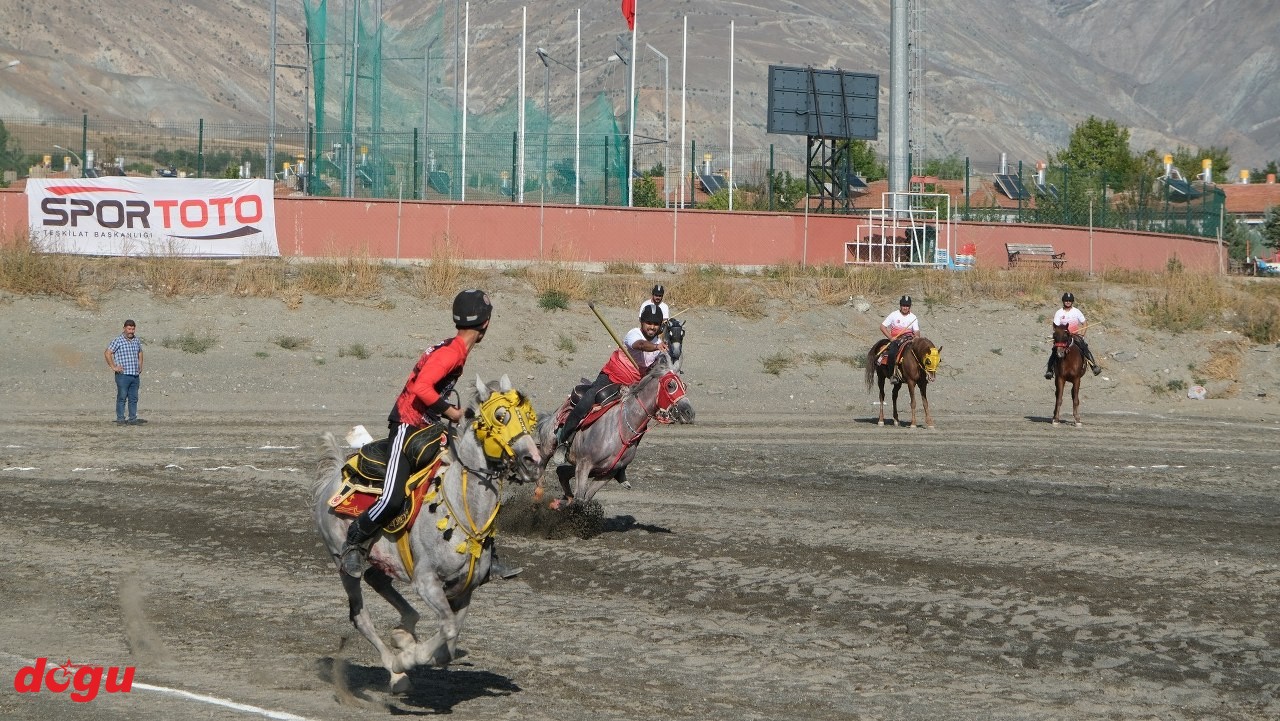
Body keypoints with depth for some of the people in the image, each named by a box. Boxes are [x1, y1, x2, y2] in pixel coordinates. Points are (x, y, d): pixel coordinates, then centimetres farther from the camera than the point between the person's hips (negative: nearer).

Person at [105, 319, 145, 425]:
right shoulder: (118, 341, -7)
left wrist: (140, 366, 19)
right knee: (122, 397, -5)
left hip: (135, 375, 6)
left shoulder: (137, 340, 12)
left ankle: (132, 419, 11)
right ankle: (120, 419, -2)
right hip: (123, 375, -6)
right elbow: (107, 353, -9)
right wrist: (113, 367, -10)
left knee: (134, 398, 7)